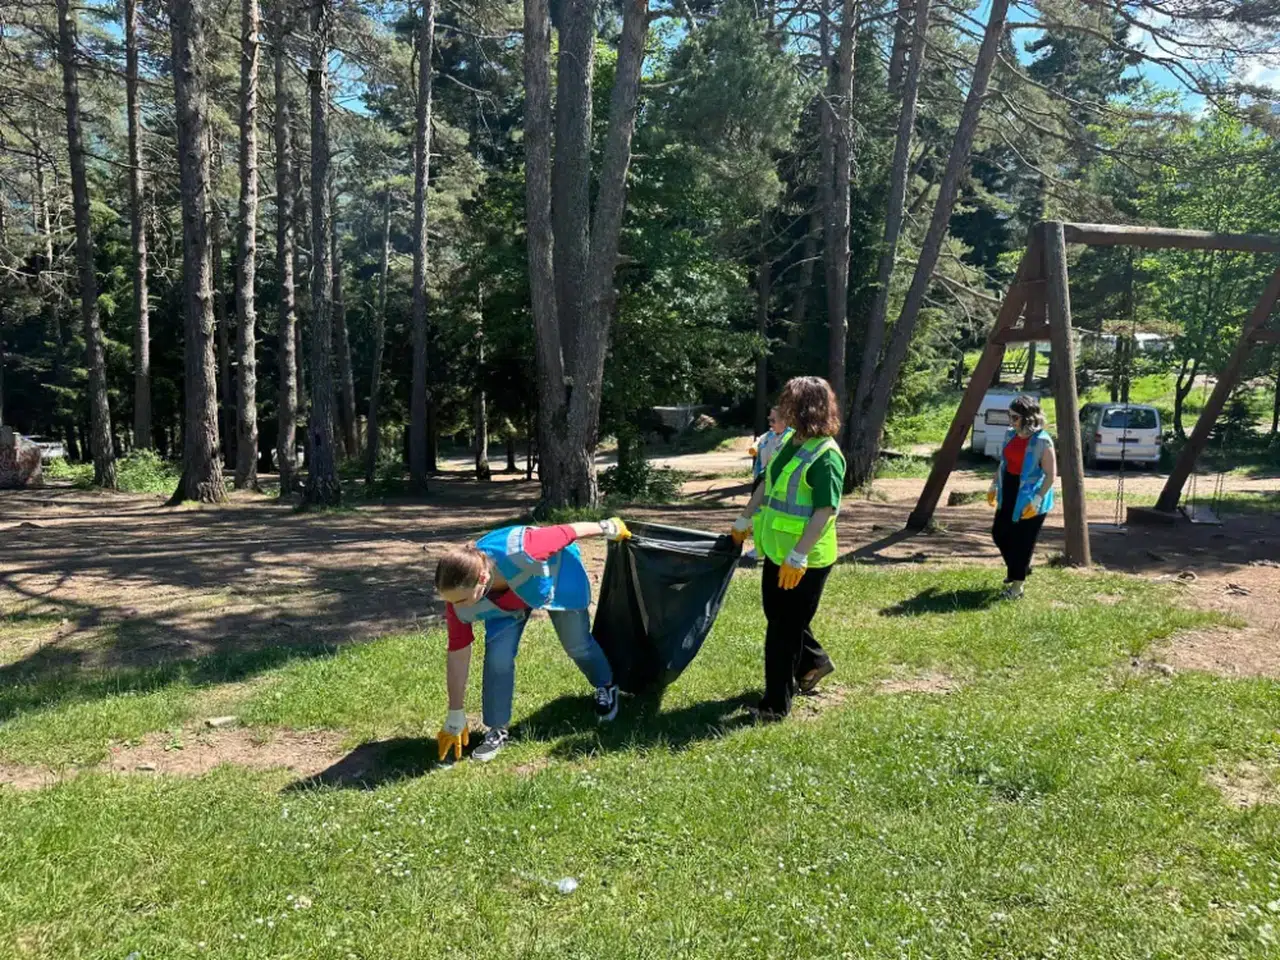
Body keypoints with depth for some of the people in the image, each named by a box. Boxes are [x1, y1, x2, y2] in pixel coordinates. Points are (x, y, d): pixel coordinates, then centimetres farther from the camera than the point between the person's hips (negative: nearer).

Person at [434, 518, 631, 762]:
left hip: (558, 572, -2)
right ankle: (497, 730, 5)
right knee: (498, 656, -15)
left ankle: (606, 688, 43)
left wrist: (608, 528, -12)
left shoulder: (521, 553, -49)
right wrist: (455, 718, -16)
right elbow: (458, 656, -23)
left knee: (577, 645, 12)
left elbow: (568, 532, -31)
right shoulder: (459, 599, -35)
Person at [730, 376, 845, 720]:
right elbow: (767, 485, 18)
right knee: (777, 615, 21)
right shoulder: (790, 442, 7)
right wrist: (744, 521, 24)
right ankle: (813, 660, 45)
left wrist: (798, 556, -27)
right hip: (777, 549, 9)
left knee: (785, 628, 0)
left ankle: (776, 704, 13)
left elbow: (825, 511, -24)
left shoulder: (826, 456, -20)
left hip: (805, 559, -9)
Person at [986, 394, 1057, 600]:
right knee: (999, 532, 15)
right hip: (1009, 492, 8)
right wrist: (994, 486, 13)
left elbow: (1051, 474, -18)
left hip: (1029, 497, -8)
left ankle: (1017, 586, 15)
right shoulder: (1010, 434, 4)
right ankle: (1016, 568, 39)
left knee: (1023, 541, 0)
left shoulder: (1042, 442, -19)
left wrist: (1036, 500, -23)